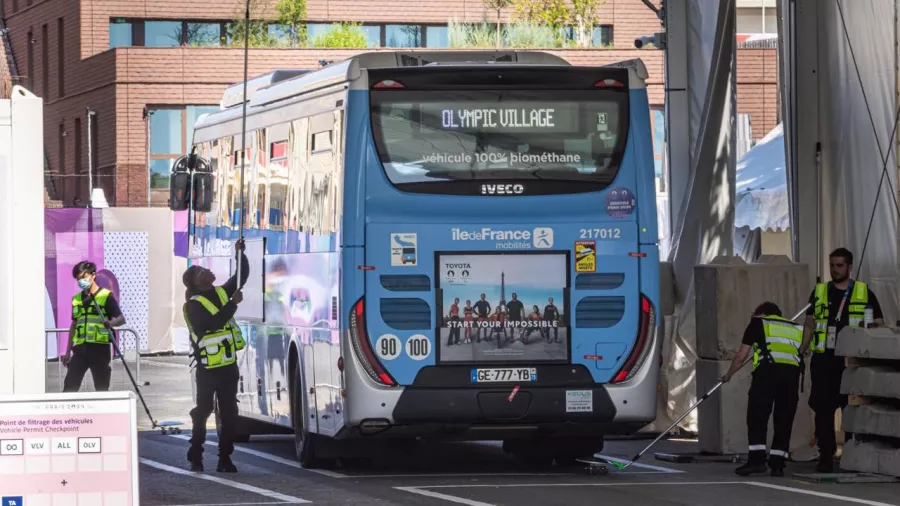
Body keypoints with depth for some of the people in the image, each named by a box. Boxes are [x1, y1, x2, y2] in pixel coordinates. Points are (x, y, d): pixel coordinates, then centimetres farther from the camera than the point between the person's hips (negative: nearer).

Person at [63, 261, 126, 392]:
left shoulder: (106, 296, -3)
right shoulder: (76, 299, 14)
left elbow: (121, 319, -9)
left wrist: (111, 323, -32)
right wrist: (68, 351, 19)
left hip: (99, 347, -5)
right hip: (80, 348, 5)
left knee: (101, 388, 0)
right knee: (69, 386, -1)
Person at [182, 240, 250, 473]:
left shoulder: (222, 292, 10)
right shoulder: (194, 305, -12)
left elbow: (242, 276, 17)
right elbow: (213, 322, -26)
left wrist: (240, 254, 2)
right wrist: (233, 304, -23)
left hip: (229, 366, 6)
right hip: (208, 369, -6)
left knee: (229, 414, 5)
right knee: (202, 412, 1)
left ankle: (225, 458, 9)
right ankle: (195, 457, 8)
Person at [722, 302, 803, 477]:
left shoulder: (758, 323, 21)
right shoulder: (796, 329, 31)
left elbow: (741, 357, 23)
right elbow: (803, 355, 21)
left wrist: (728, 375, 37)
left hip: (767, 370, -3)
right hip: (792, 372, 3)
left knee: (757, 417, 2)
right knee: (783, 420, 8)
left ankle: (757, 459, -8)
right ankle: (777, 463, 5)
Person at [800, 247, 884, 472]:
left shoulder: (864, 293, 7)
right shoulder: (819, 292, 13)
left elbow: (880, 324, 8)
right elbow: (809, 325, 15)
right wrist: (801, 351, 2)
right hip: (824, 359, 2)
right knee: (823, 408, -2)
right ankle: (826, 456, 1)